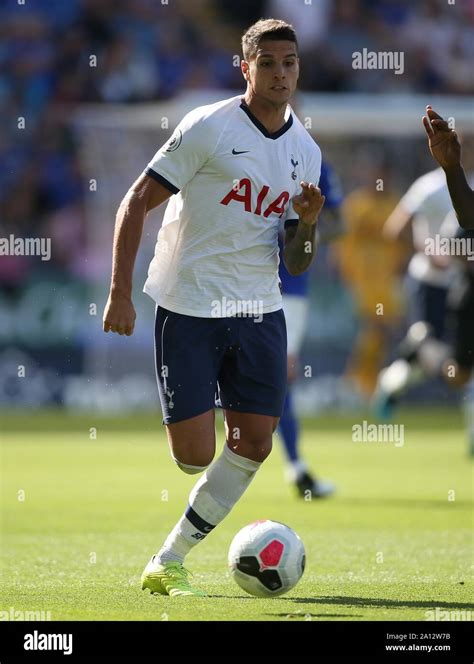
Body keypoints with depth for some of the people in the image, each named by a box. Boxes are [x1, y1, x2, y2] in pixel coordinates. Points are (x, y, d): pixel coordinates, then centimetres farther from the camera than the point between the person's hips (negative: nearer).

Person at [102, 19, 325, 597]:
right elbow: (136, 203, -8)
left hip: (259, 311, 5)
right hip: (188, 309, -5)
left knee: (253, 445, -1)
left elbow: (295, 264, 14)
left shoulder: (305, 151, 9)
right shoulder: (208, 128, -9)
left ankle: (168, 563, 10)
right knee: (195, 455, -13)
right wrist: (120, 294, -14)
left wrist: (306, 224, -9)